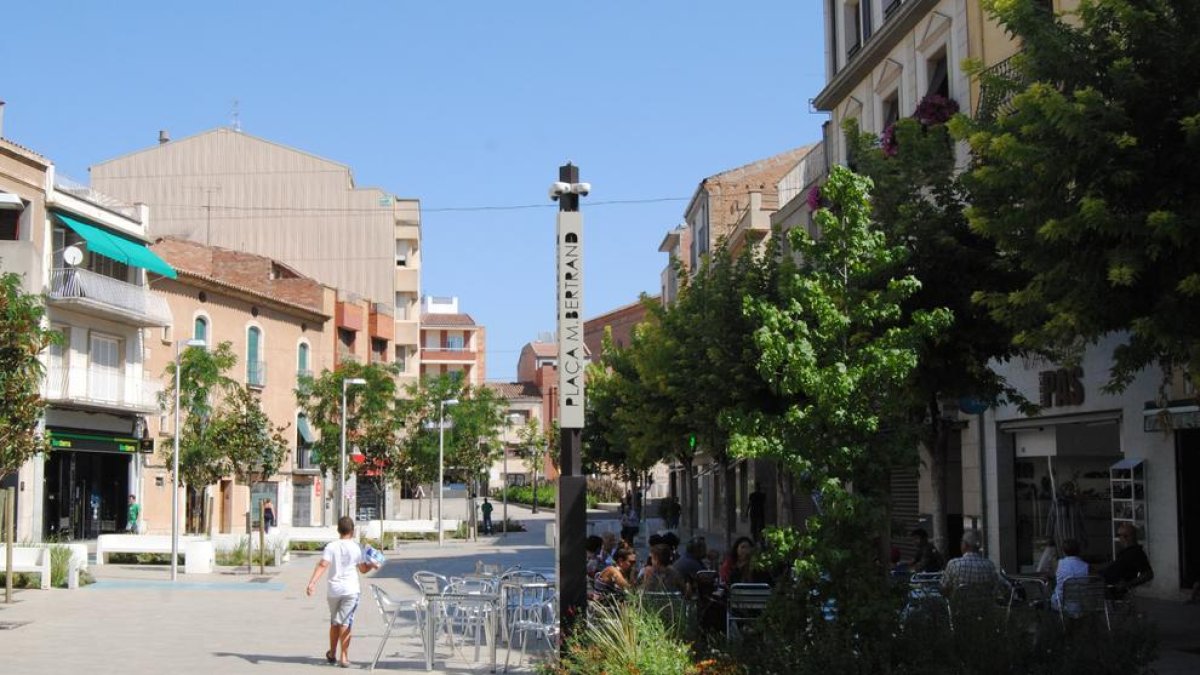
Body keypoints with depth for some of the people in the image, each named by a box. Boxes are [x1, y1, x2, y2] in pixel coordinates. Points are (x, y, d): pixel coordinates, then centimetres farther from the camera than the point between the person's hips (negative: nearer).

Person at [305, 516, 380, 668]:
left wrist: (312, 582, -18)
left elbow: (322, 565, -14)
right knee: (345, 623, -2)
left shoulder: (331, 546, -2)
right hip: (351, 590, -1)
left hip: (334, 590, 2)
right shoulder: (357, 547, -1)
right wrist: (372, 565, 18)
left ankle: (332, 654, 31)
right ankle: (344, 657, -8)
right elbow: (363, 569, 4)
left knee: (334, 622, 17)